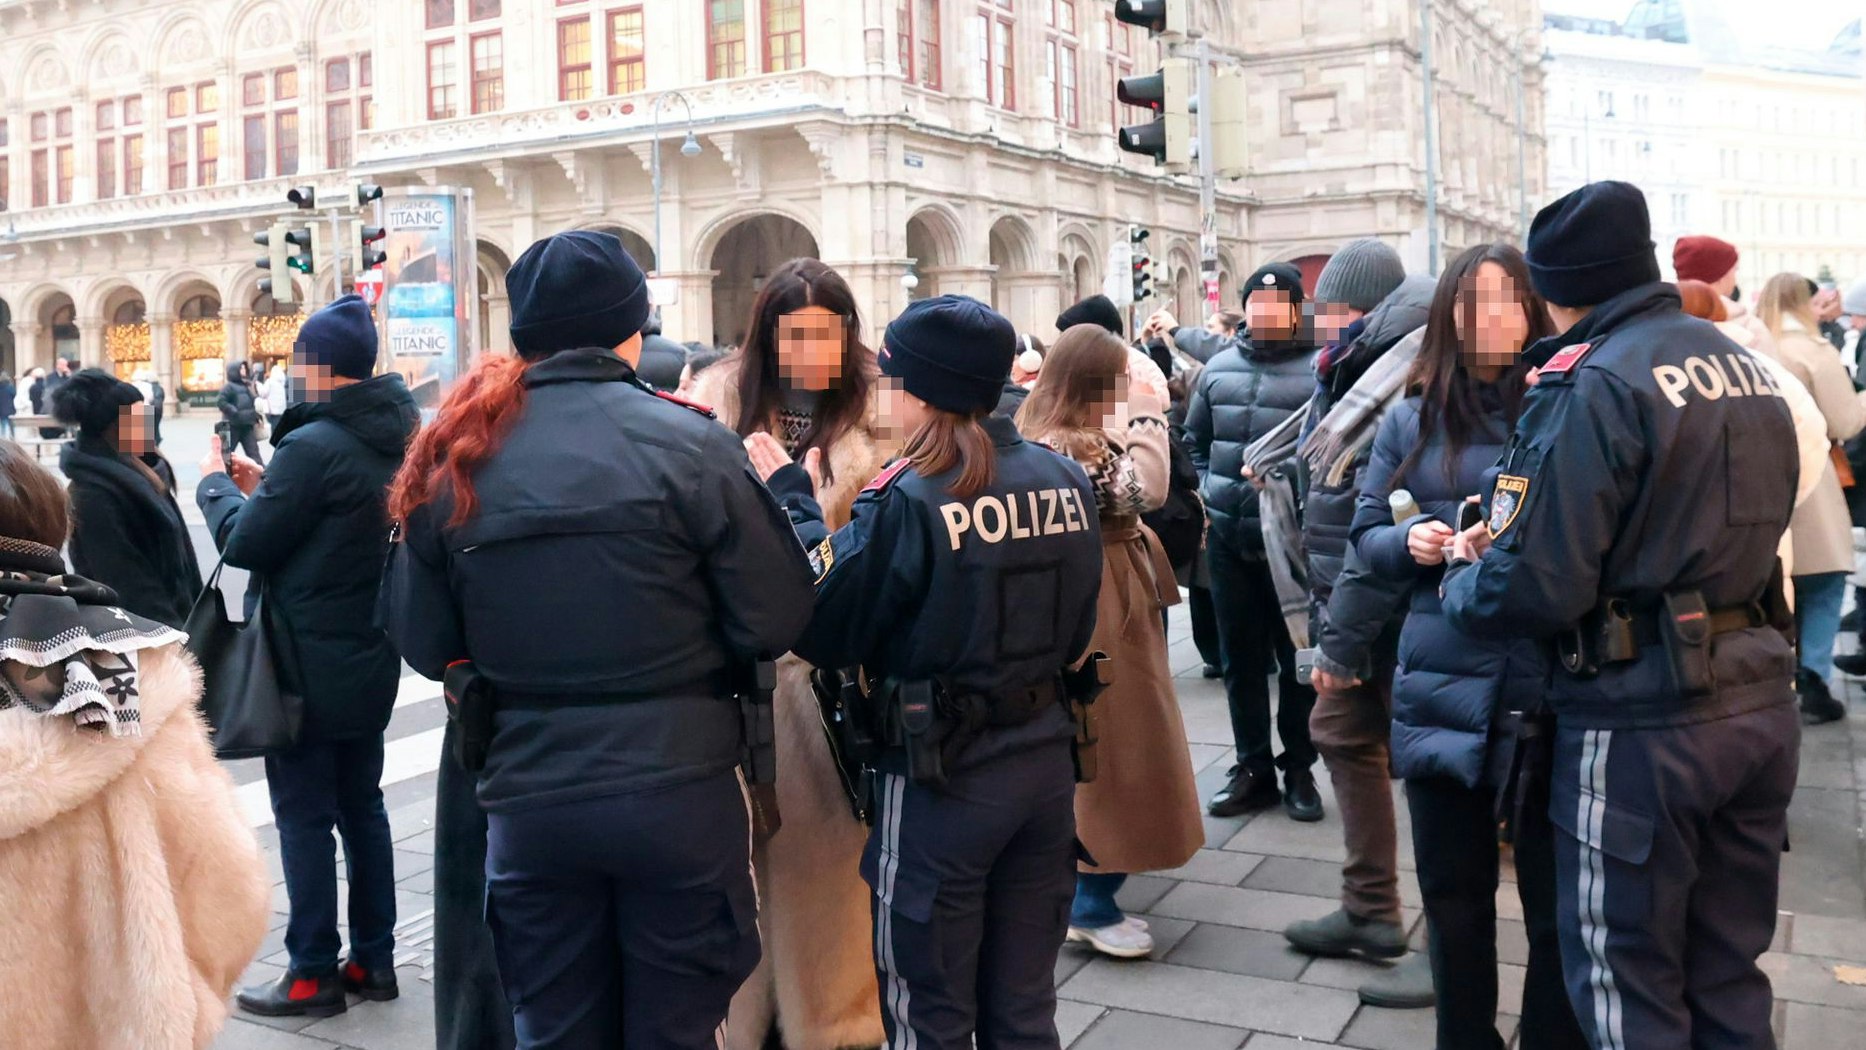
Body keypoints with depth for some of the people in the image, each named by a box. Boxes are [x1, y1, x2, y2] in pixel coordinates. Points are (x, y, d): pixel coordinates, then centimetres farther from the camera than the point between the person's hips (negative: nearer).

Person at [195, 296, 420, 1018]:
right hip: (371, 661, 8)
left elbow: (244, 543, -13)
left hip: (309, 669, -8)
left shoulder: (312, 447, -21)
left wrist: (215, 485, 4)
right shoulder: (396, 437, 5)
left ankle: (314, 974, 11)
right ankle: (373, 958, 23)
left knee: (304, 817, 2)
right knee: (362, 808, 15)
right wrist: (264, 487, 15)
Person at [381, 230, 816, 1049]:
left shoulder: (455, 457, -1)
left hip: (529, 802, 3)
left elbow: (422, 643, 3)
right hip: (678, 791, -2)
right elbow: (777, 619, -10)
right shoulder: (687, 443, -10)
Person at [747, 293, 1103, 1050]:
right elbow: (1074, 634, 9)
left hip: (942, 780, -5)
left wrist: (791, 501, -4)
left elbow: (826, 635, -12)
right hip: (1046, 761, 6)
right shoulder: (1067, 482, -1)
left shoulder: (907, 502, -19)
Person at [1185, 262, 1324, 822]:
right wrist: (1210, 488, 10)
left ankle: (1299, 770, 21)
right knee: (1241, 659, 12)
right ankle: (1253, 769, 24)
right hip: (1228, 538, 5)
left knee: (1298, 659, 7)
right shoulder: (1218, 368, 9)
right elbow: (1195, 437, 20)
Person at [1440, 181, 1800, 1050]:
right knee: (1730, 976, 20)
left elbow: (1534, 588, -22)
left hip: (1645, 720, -8)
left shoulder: (1593, 385, -16)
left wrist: (1463, 572, 0)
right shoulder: (1748, 371, 10)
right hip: (1760, 697, 8)